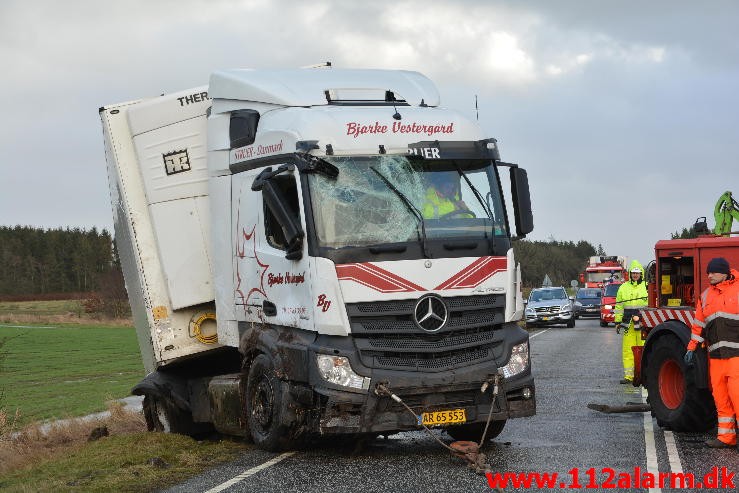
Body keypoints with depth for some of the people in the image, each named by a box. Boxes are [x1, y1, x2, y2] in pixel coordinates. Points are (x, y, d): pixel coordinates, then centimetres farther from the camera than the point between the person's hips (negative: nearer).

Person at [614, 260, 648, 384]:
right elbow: (619, 306, 16)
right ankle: (628, 376, 3)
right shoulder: (623, 288, 13)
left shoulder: (647, 287, 5)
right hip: (628, 324, 3)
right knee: (628, 350, 0)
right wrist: (618, 321, 11)